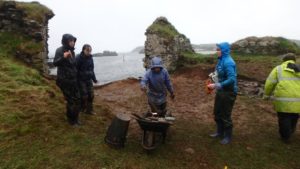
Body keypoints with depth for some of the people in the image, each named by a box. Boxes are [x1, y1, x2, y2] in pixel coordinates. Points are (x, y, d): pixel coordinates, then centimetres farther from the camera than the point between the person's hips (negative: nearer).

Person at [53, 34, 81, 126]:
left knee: (77, 99, 7)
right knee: (70, 100, -2)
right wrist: (63, 57, -39)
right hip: (64, 80, -7)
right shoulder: (60, 50, -11)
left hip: (73, 79, 7)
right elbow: (55, 63, -22)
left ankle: (74, 118, 22)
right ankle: (71, 119, 15)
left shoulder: (72, 51, 10)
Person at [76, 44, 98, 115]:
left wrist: (94, 79, 15)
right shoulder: (78, 58, -14)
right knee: (84, 95, -1)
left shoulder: (90, 58, 4)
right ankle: (83, 108, 22)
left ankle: (89, 110, 17)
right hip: (81, 80, -6)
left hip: (89, 80, 6)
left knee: (91, 94, 5)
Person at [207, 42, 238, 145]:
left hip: (228, 93, -9)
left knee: (225, 115, 5)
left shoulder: (228, 62, -22)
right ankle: (220, 132, 38)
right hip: (220, 91, 9)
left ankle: (228, 136, 25)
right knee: (217, 113, 19)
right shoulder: (221, 60, 6)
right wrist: (215, 85, 5)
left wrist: (216, 86, -26)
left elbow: (231, 79, -29)